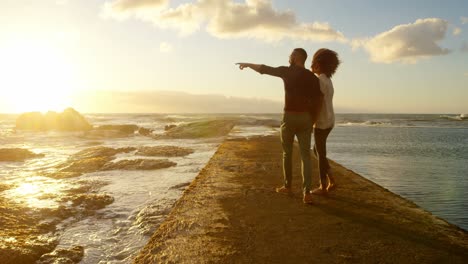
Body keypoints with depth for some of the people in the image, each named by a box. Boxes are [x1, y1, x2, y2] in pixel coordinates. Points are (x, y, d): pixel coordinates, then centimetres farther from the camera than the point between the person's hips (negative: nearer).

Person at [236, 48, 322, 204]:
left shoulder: (287, 71, -1)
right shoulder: (313, 77, 7)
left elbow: (264, 69, 7)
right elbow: (317, 103, 5)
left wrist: (248, 64, 24)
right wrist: (311, 122, 14)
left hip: (289, 117, -2)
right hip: (305, 118, 3)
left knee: (287, 153, 14)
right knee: (305, 155, 1)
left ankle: (287, 186, 26)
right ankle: (306, 192, -9)